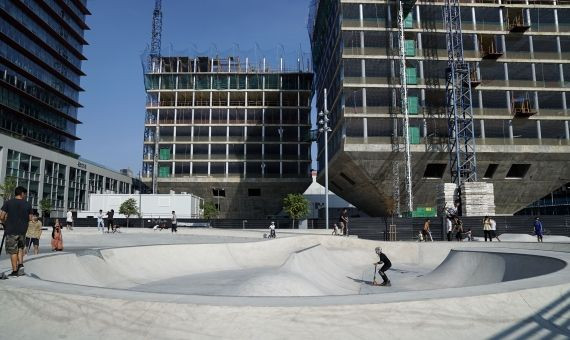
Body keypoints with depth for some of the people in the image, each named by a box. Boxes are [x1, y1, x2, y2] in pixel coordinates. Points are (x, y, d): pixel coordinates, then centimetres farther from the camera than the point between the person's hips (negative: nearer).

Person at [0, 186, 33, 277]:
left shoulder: (8, 203, -4)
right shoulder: (28, 204, 1)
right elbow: (30, 218, 4)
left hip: (11, 231, -2)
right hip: (23, 230, 2)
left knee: (13, 251, 4)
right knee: (20, 248, 21)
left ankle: (15, 271, 7)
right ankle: (21, 264, 6)